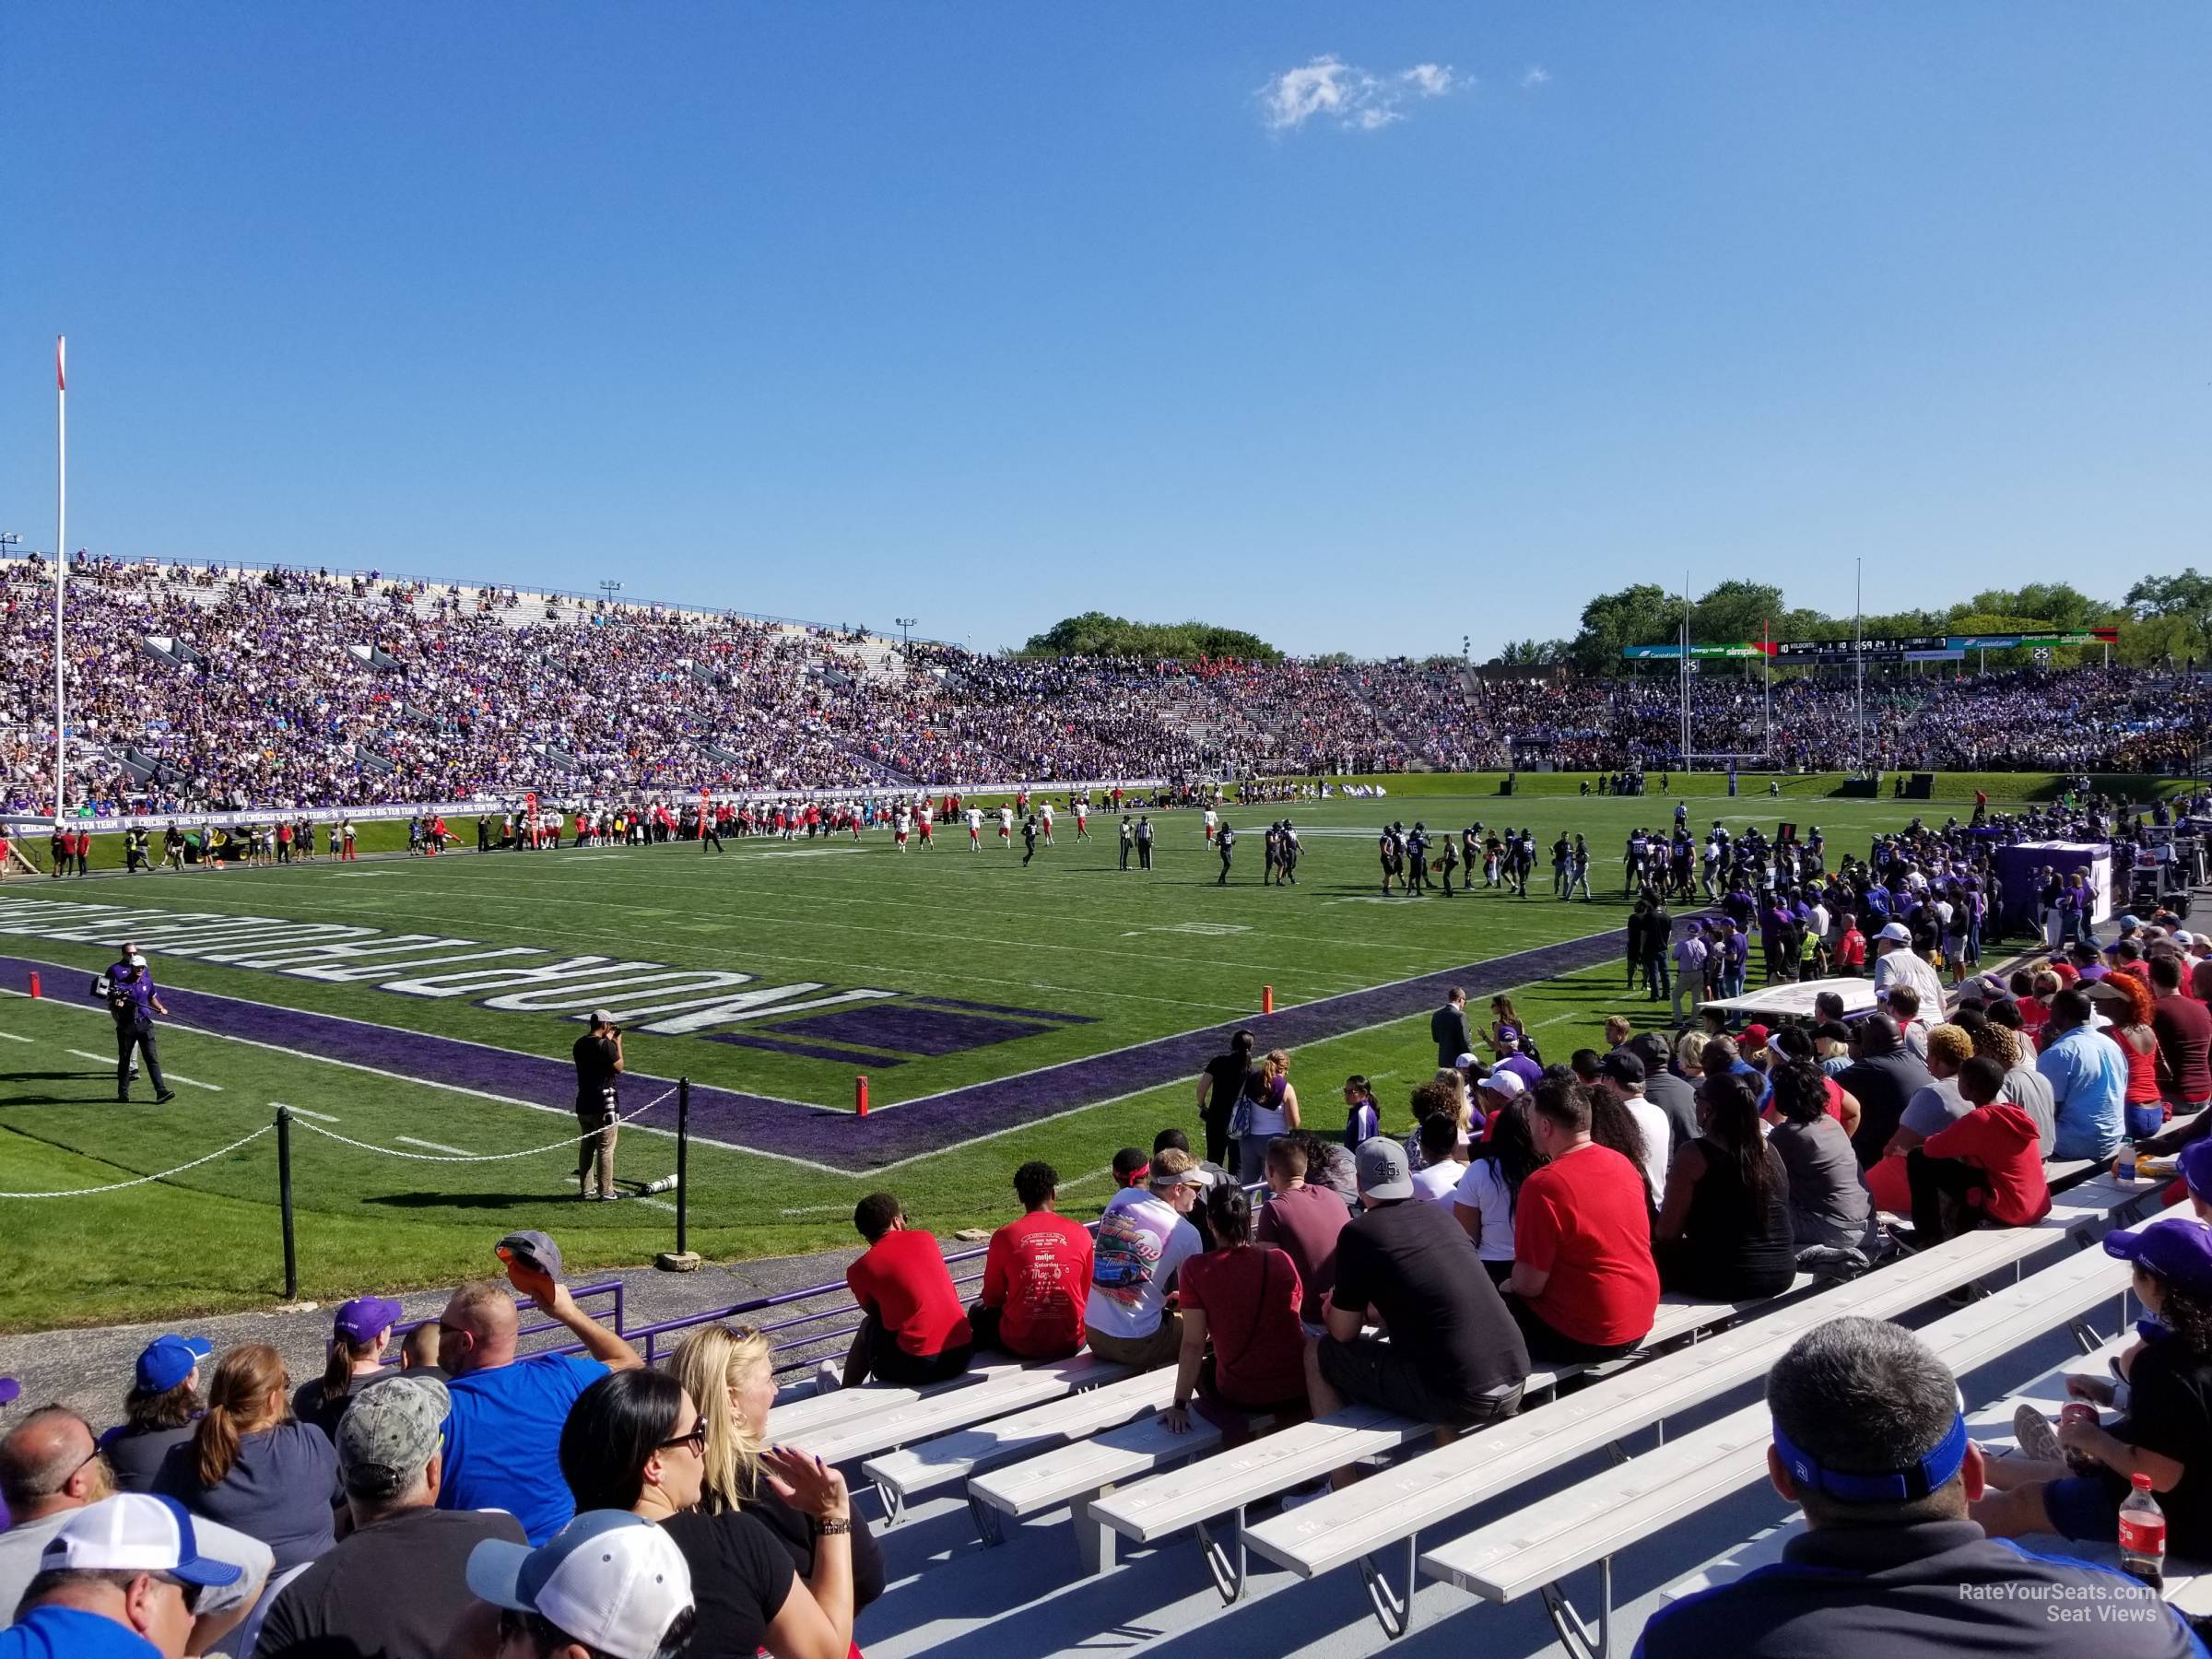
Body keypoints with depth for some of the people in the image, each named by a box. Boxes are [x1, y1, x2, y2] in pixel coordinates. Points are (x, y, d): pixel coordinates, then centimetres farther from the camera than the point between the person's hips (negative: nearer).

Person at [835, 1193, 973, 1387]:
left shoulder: (859, 1270, -1)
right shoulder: (925, 1238, 8)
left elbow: (874, 1314, 13)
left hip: (917, 1367, -4)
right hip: (963, 1354, 4)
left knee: (868, 1327, 22)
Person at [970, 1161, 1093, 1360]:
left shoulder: (1004, 1237, -9)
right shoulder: (1081, 1234, -5)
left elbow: (992, 1300, 2)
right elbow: (1085, 1296, 7)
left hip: (1020, 1345, -1)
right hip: (1070, 1344, 1)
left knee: (978, 1312, 27)